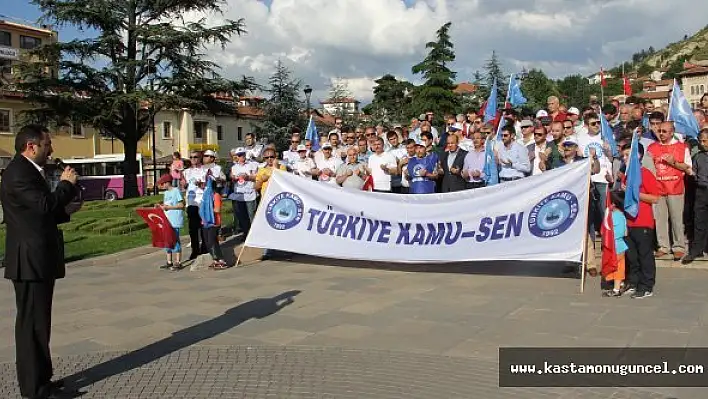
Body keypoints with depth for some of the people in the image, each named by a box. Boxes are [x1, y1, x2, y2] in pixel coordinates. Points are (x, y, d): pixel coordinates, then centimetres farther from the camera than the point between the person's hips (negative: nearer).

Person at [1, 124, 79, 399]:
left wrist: (66, 209, 10)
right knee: (32, 324, -3)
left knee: (37, 323, 16)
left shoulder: (28, 171, 17)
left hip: (38, 260, 11)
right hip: (30, 261, -11)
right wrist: (67, 184, -12)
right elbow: (45, 205, -26)